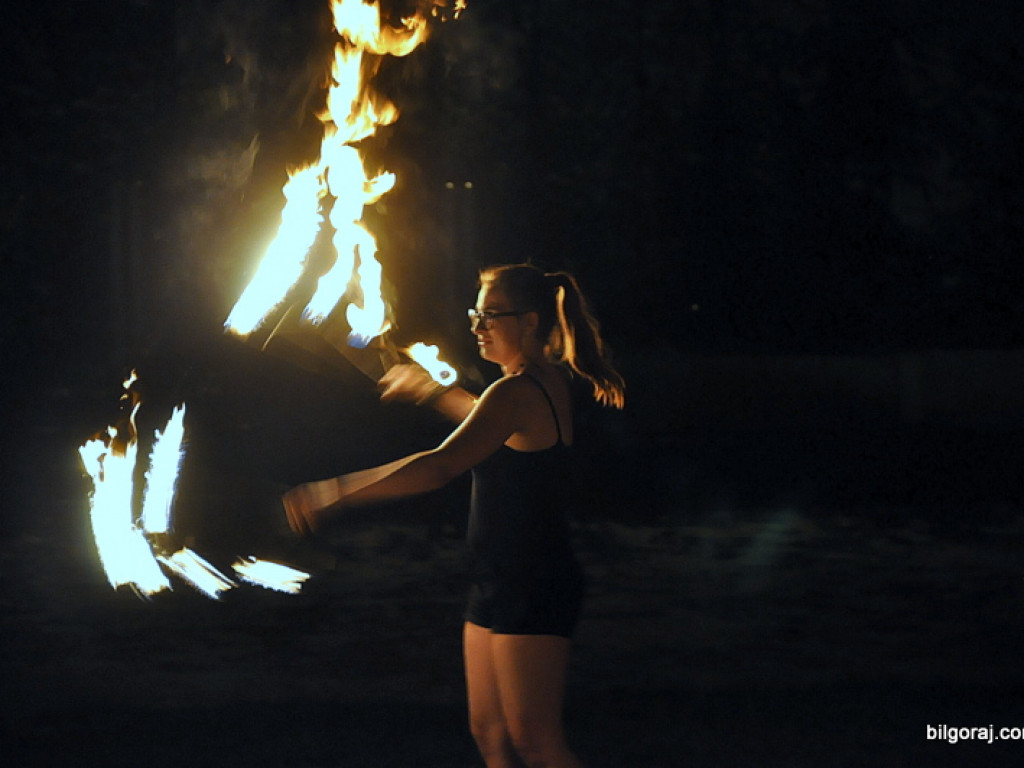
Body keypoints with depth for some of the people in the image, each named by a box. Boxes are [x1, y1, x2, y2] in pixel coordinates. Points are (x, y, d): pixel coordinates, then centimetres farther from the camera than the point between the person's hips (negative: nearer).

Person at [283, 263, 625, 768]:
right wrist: (429, 390, 47)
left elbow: (440, 467, -31)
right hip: (499, 584, 10)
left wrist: (334, 492, -30)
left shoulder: (517, 393, -19)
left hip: (530, 590, -10)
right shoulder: (551, 381, 11)